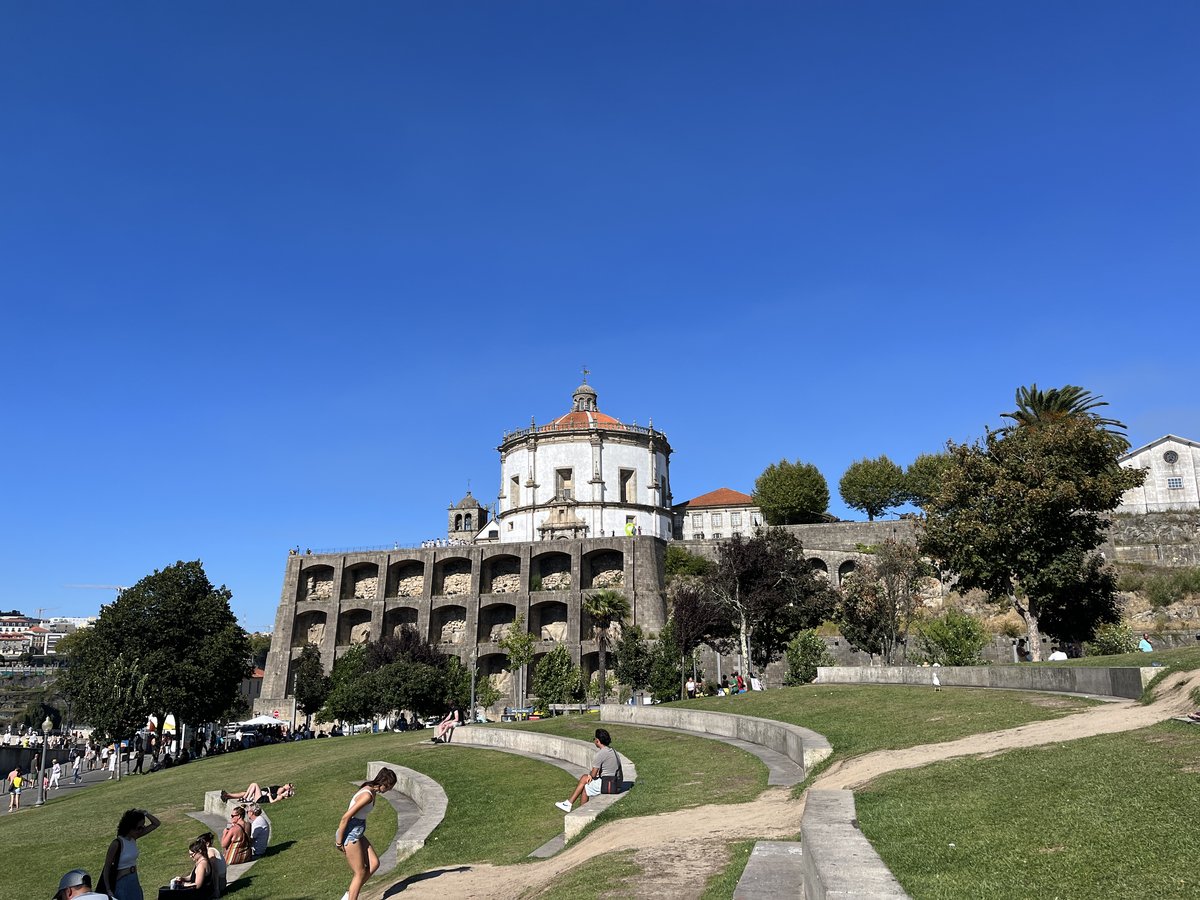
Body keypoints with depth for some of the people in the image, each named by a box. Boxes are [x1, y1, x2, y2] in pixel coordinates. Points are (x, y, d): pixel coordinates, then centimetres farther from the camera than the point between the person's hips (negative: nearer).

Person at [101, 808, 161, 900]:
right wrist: (108, 890, -16)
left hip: (135, 882, 7)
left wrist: (145, 813, -10)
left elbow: (156, 824, 4)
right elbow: (107, 867, -14)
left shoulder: (134, 838, 1)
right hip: (122, 884, -7)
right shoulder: (117, 843, -19)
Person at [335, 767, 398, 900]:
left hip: (357, 833, 9)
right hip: (350, 834, -9)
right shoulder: (367, 795, -25)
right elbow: (346, 817, -25)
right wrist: (339, 841, -17)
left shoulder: (371, 791, 5)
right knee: (360, 873, 2)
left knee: (374, 864, 7)